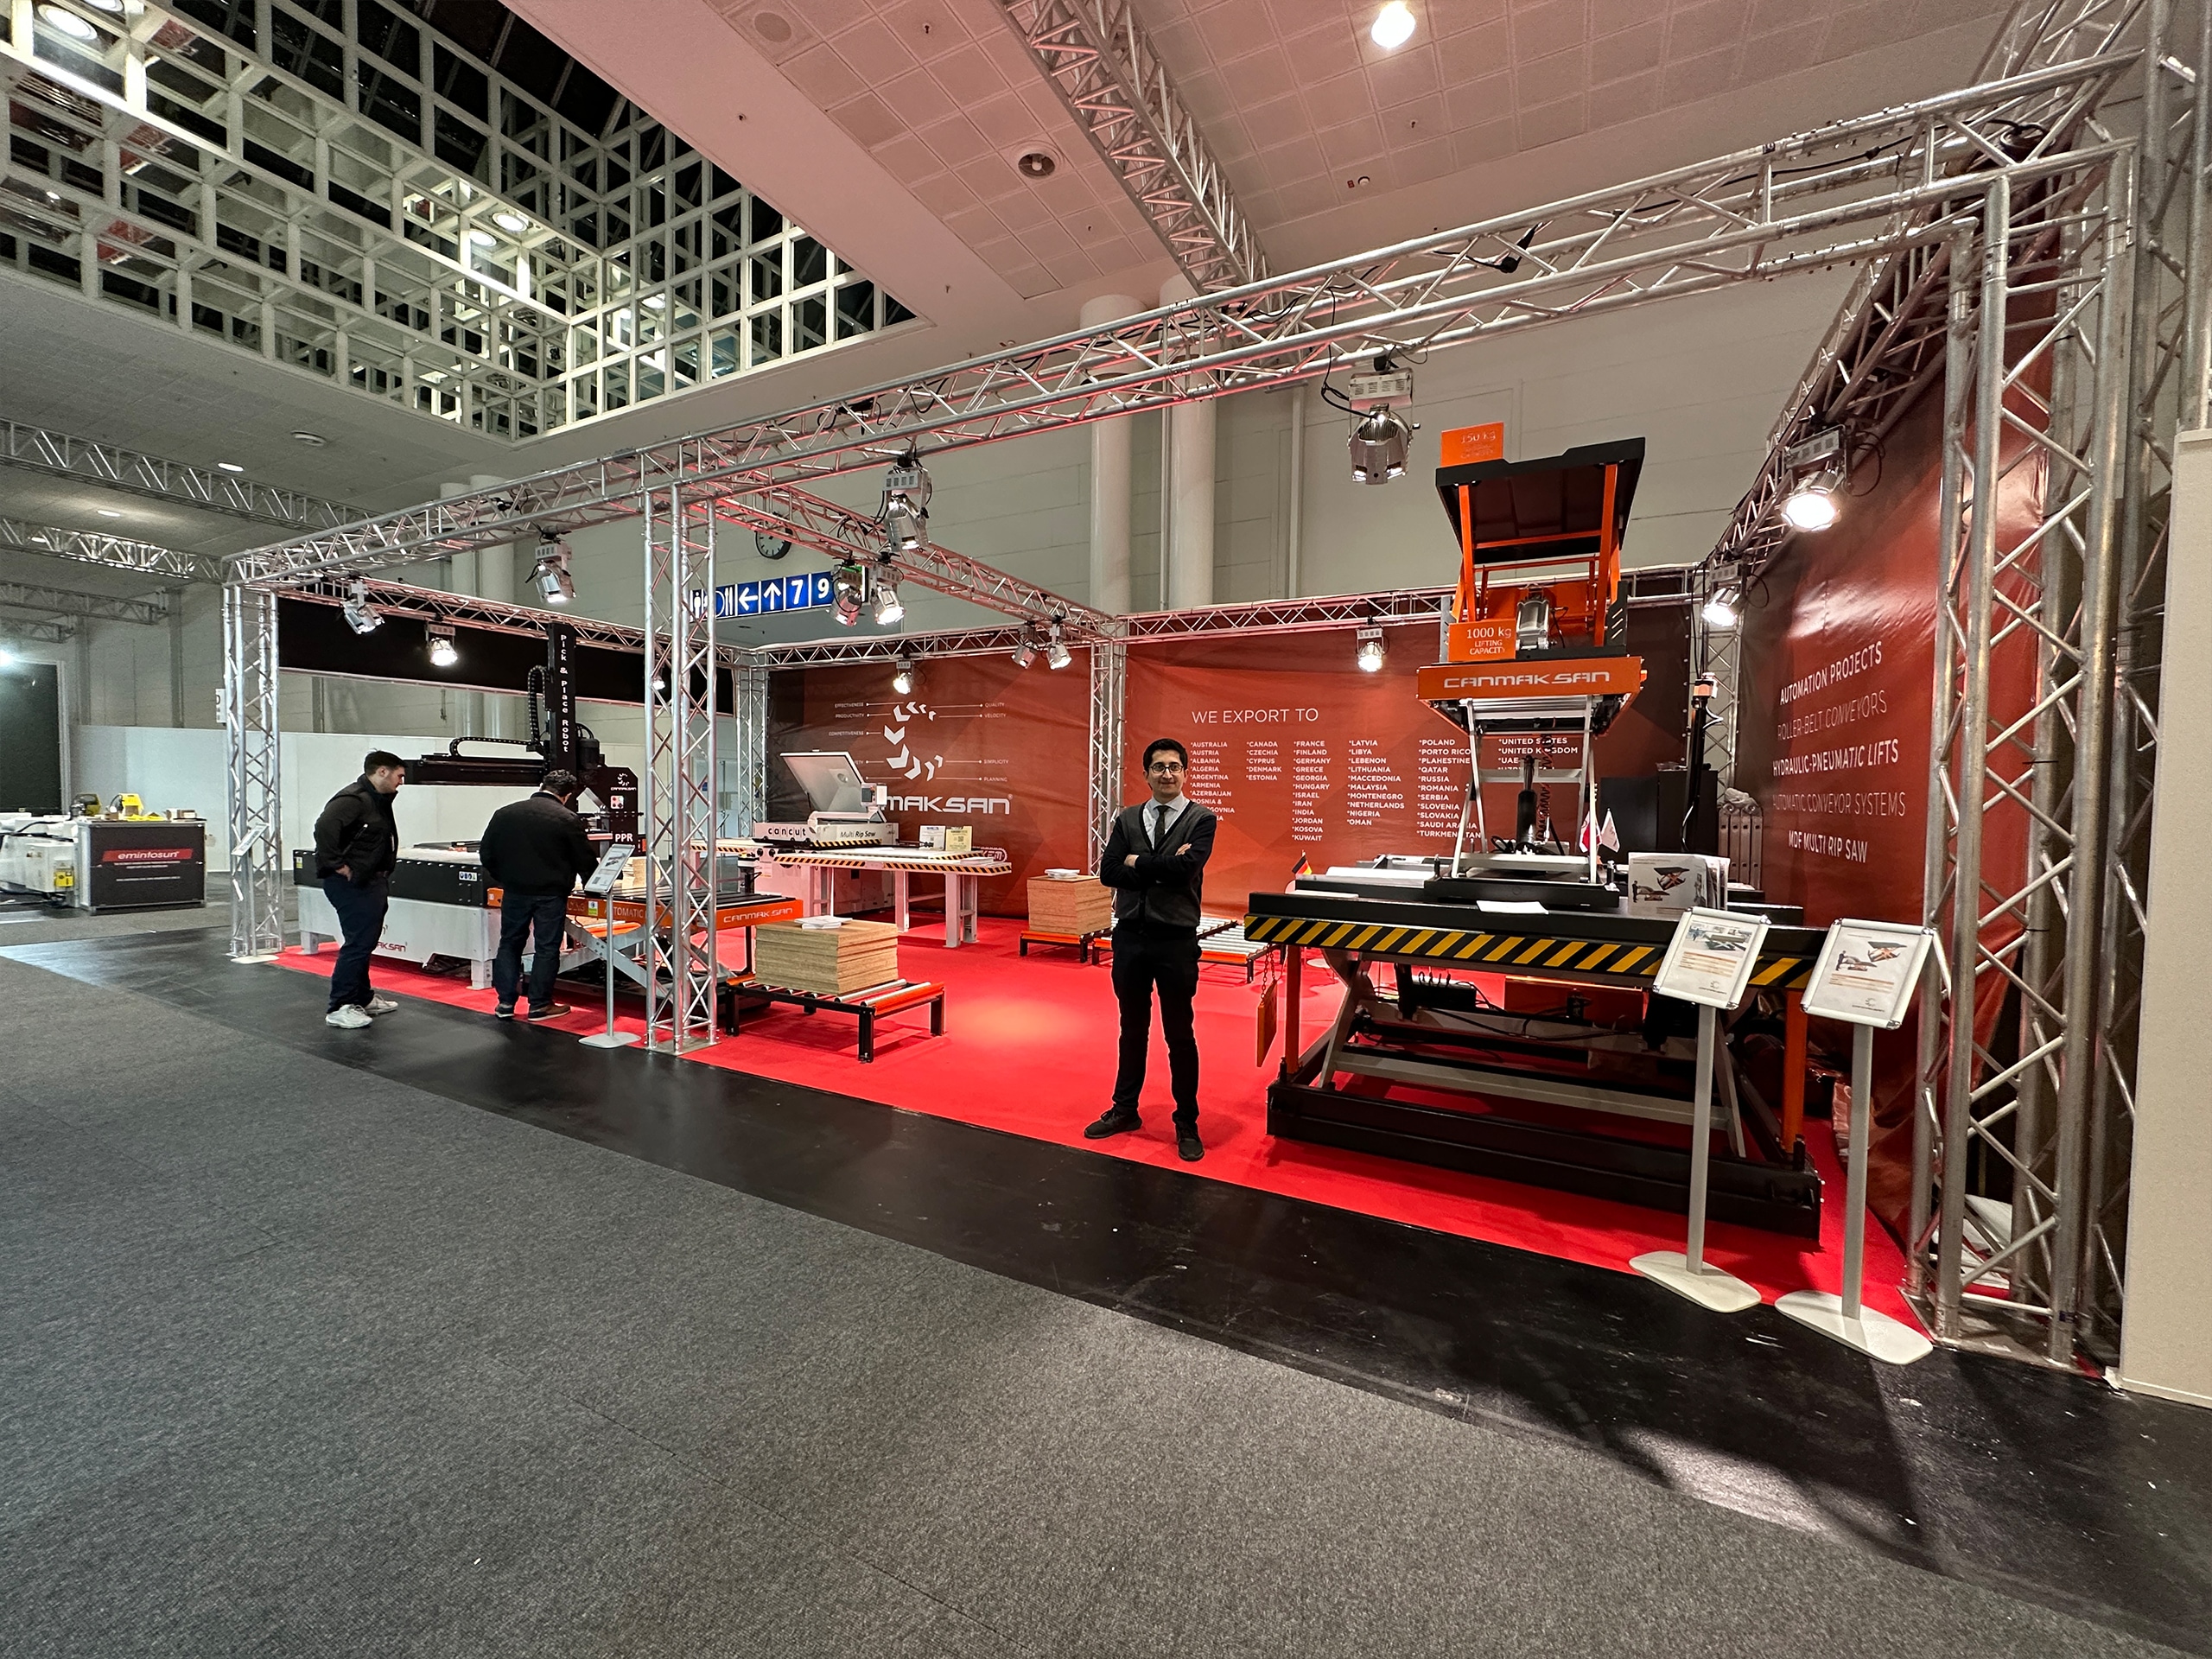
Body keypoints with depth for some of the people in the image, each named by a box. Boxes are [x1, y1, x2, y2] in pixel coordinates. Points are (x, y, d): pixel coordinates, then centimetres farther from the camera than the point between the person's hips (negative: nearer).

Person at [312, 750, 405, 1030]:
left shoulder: (379, 800, 15)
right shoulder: (353, 799, -18)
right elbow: (324, 827, -32)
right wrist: (337, 865, -27)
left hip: (371, 883, 11)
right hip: (351, 884, -11)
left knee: (366, 942, 18)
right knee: (357, 944, -9)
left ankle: (363, 999, 29)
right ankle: (339, 1008, -2)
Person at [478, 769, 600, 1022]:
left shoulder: (505, 813, 3)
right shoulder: (567, 820, -11)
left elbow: (486, 852, 9)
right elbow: (587, 861, -6)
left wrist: (501, 878, 22)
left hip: (514, 891, 4)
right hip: (551, 894, -4)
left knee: (509, 943, 16)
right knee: (546, 948, 5)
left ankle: (506, 1002, 18)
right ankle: (539, 1005, 10)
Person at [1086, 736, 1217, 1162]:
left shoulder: (1201, 820, -3)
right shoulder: (1127, 818, 7)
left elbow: (1185, 870, -19)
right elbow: (1108, 872, -5)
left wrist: (1138, 862, -8)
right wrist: (1163, 867, -14)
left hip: (1176, 939, -3)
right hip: (1130, 936, 4)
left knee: (1179, 1034, 7)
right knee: (1132, 1028, 17)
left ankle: (1187, 1123, 23)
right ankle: (1125, 1108, 34)